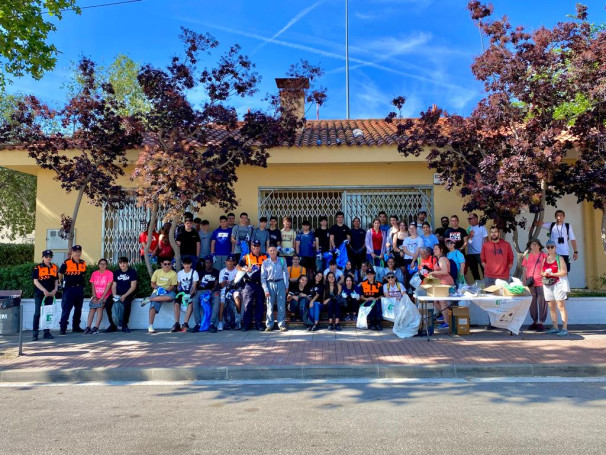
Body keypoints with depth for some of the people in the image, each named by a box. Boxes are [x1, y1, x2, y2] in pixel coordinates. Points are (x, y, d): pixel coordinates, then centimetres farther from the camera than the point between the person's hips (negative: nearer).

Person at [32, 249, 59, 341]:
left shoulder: (55, 268, 9)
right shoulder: (37, 268, -3)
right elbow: (35, 281, -8)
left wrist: (55, 289, -3)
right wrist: (44, 290, -18)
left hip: (50, 294, 4)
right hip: (39, 294, -4)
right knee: (37, 313, -5)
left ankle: (47, 332, 16)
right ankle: (35, 333, 1)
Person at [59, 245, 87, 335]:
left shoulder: (83, 264, 7)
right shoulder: (66, 263, -8)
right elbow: (60, 274, 2)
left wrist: (81, 284, 12)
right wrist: (62, 283, 7)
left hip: (80, 289, 5)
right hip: (69, 288, -5)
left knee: (78, 309, 12)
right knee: (66, 309, -5)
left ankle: (76, 327, 24)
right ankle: (62, 328, 0)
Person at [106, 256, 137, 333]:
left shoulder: (132, 272, -1)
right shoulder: (116, 272, 13)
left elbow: (133, 286, -7)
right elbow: (114, 286, 11)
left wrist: (125, 296, -18)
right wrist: (114, 295, -9)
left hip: (128, 294, -4)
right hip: (117, 294, 4)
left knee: (127, 304, -35)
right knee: (107, 303, -23)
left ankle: (124, 325, -16)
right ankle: (112, 325, -9)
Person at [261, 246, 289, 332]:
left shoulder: (282, 261, 5)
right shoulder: (265, 262, 2)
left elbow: (286, 274, 10)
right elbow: (263, 277, 2)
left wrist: (286, 286, 4)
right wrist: (266, 290, -4)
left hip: (280, 283, 1)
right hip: (270, 284, 0)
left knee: (282, 306, 0)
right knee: (269, 306, 2)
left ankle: (281, 324, 7)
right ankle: (269, 325, 11)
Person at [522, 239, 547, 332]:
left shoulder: (544, 255, 2)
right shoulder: (527, 256, 10)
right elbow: (524, 269, 11)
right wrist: (524, 280, 4)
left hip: (541, 282, -3)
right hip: (530, 283, 3)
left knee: (542, 302, -1)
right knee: (532, 303, 8)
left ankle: (540, 322, 5)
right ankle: (535, 321, 19)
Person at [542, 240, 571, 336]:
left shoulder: (559, 258, -2)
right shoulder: (545, 259, 14)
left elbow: (564, 272, -10)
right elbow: (542, 272, 19)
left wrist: (551, 274, -14)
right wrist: (544, 274, -3)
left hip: (558, 284, -6)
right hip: (548, 285, 6)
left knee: (561, 306, -8)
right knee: (551, 307, 8)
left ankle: (564, 328, -8)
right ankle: (555, 327, 16)